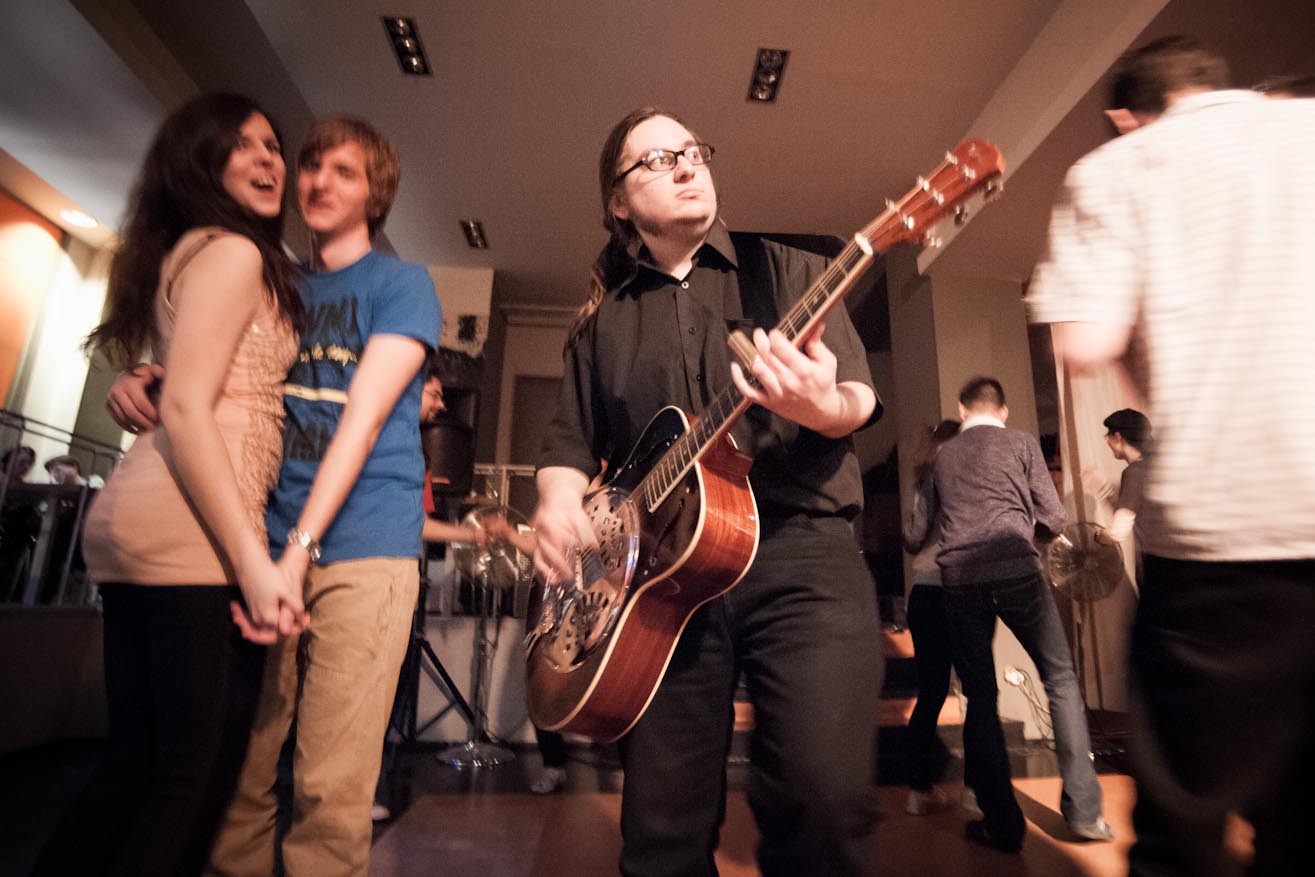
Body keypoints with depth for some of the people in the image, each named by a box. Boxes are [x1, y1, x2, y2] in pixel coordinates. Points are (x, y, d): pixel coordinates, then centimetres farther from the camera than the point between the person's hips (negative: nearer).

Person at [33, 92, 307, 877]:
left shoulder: (187, 253, 24)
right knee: (196, 768, -1)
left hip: (134, 523, 10)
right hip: (190, 529, -10)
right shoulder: (233, 252, -5)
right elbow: (186, 411, -16)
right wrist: (254, 561, -20)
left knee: (139, 763, 16)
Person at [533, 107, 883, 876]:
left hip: (800, 550, -1)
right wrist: (558, 503, -6)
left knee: (826, 806, -14)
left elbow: (859, 397, 4)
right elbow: (572, 437, 16)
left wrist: (824, 406, -20)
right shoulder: (601, 320, 16)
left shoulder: (787, 270, 11)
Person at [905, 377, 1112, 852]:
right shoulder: (1021, 442, 10)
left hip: (959, 579, 2)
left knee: (980, 698, 9)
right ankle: (1083, 809, 14)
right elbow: (1053, 517, 5)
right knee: (1061, 679, 14)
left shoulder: (942, 455, 17)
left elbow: (916, 535, 18)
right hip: (1016, 571, -2)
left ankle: (1003, 825, 14)